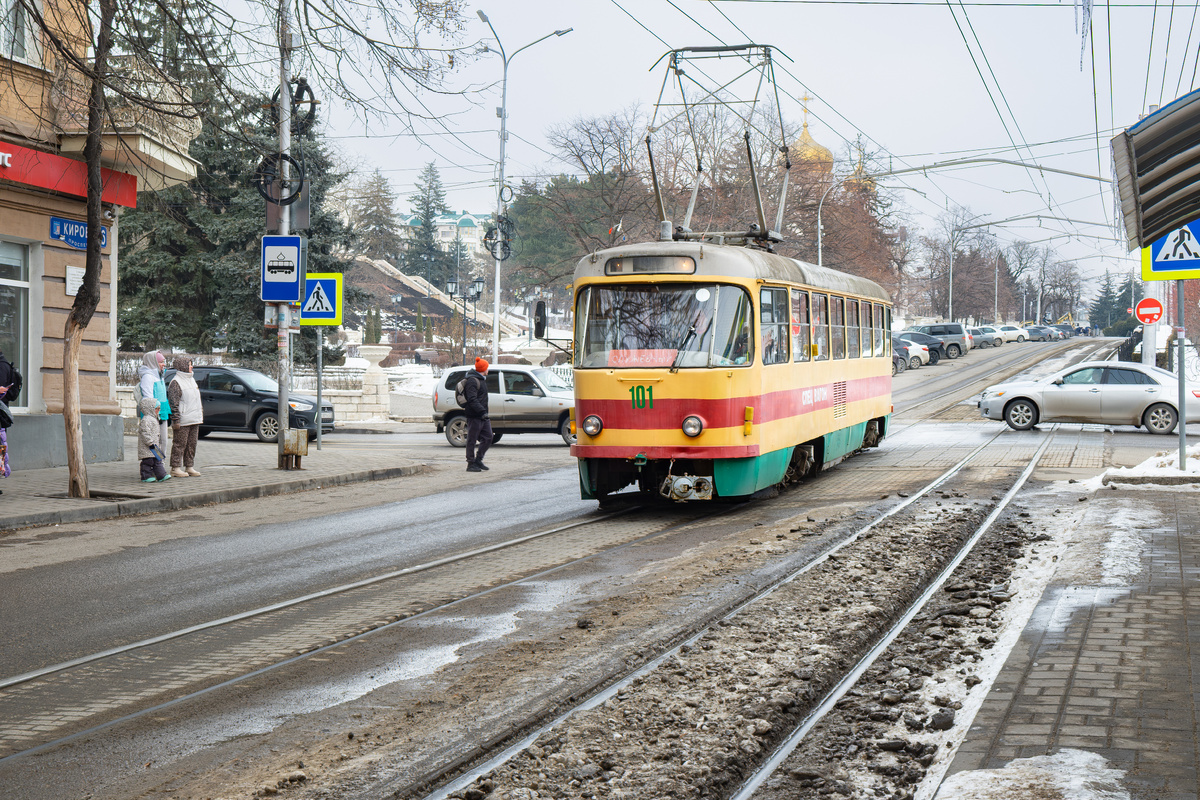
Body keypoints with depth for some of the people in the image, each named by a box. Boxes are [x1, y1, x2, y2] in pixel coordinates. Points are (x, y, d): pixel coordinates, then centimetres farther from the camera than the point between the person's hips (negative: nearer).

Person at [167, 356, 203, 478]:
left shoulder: (191, 379, 19)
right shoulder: (175, 382, -9)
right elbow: (173, 403, -14)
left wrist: (201, 413, 21)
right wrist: (175, 420, -18)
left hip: (194, 420, 8)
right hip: (183, 421, -8)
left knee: (192, 444, 10)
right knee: (180, 444, -5)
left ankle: (189, 467, 17)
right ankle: (175, 468, -1)